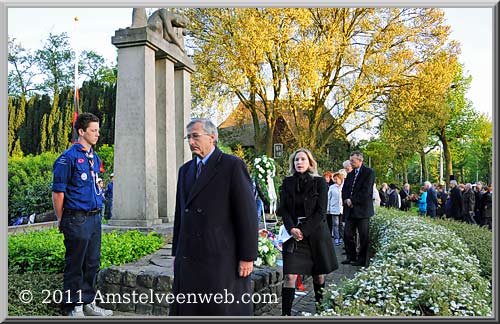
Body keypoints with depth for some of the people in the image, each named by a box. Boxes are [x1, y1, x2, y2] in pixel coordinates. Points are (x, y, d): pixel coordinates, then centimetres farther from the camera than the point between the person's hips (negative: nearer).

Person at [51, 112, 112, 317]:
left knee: (92, 263, 15)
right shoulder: (69, 158, -10)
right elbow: (57, 191, -11)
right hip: (77, 219, -7)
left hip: (95, 218, 8)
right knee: (75, 265, 4)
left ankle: (88, 303, 28)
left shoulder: (95, 158, 14)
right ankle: (74, 307, 17)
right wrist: (62, 221, -7)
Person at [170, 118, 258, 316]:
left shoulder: (233, 166, -6)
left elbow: (247, 214, -9)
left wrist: (247, 257, -12)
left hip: (222, 259, -6)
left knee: (225, 310, 1)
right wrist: (177, 253, 16)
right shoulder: (185, 170, 15)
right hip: (189, 260, 6)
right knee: (187, 308, 10)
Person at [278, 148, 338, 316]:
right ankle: (286, 313, -2)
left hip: (316, 233, -1)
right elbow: (283, 209, 2)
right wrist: (292, 228, -14)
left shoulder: (319, 182, -1)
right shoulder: (287, 182, 5)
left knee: (319, 275, 8)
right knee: (289, 276, -8)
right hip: (294, 234, 1)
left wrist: (303, 230, -14)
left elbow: (321, 211, -7)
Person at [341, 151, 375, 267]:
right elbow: (344, 189, 15)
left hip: (362, 209, -7)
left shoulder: (369, 172, -6)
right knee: (348, 235, 7)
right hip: (350, 209, 7)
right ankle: (351, 257, 20)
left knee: (363, 237, 2)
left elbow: (366, 191, -15)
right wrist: (346, 200, -4)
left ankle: (362, 260, 11)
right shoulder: (350, 174, 17)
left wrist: (352, 200, -12)